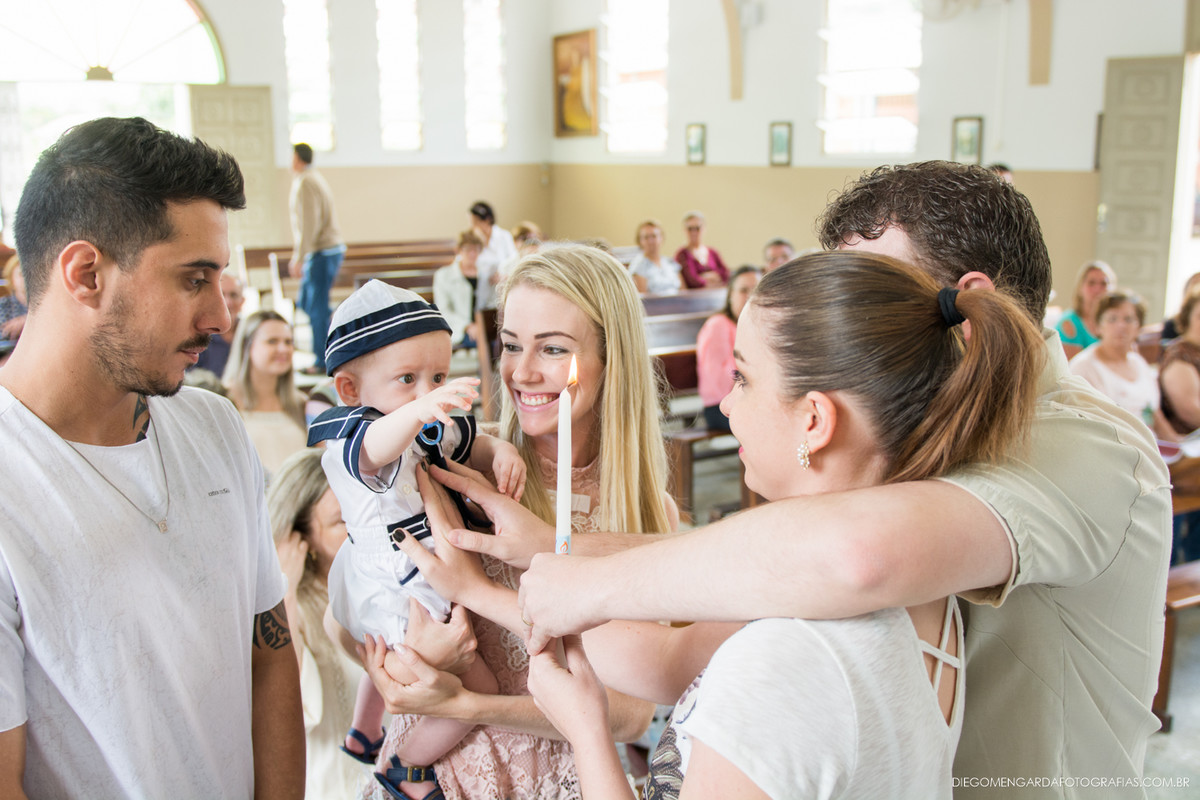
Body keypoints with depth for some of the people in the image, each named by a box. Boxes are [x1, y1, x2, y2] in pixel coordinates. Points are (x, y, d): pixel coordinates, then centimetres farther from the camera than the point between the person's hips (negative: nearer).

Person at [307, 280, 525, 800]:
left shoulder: (435, 427, -3)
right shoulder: (354, 437, -32)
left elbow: (470, 446, 13)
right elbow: (374, 448, -56)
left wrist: (502, 451, -11)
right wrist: (416, 412, -77)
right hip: (398, 600, -10)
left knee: (392, 655, 37)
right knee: (480, 690, -8)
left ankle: (363, 734, 65)